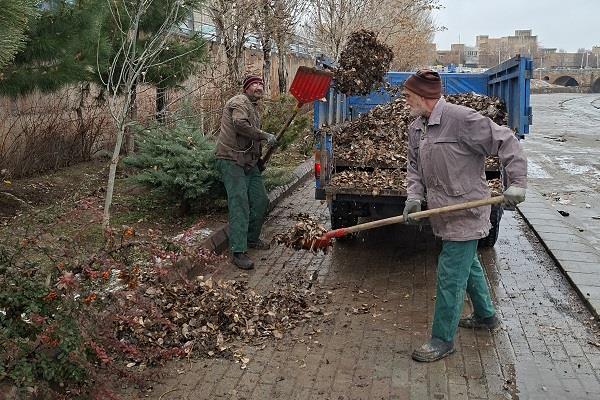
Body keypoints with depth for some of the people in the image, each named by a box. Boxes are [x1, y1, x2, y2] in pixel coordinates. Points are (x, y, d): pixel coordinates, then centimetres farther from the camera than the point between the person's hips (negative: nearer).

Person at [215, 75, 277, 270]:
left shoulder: (254, 107, 24)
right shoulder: (239, 102, -7)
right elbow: (240, 125, -27)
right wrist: (265, 136, -19)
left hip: (249, 162, 10)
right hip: (232, 161, -10)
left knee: (261, 201, 11)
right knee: (240, 204, -14)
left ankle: (251, 238, 29)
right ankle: (238, 252, -14)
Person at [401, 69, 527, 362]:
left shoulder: (461, 119, -20)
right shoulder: (416, 129, 6)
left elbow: (506, 143, -16)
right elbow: (414, 166, 13)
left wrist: (517, 183, -20)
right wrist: (414, 196, -4)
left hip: (465, 213, -9)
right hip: (445, 214, 9)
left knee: (449, 276, -4)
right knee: (469, 265, 24)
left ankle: (443, 340, 10)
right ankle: (486, 316, 45)